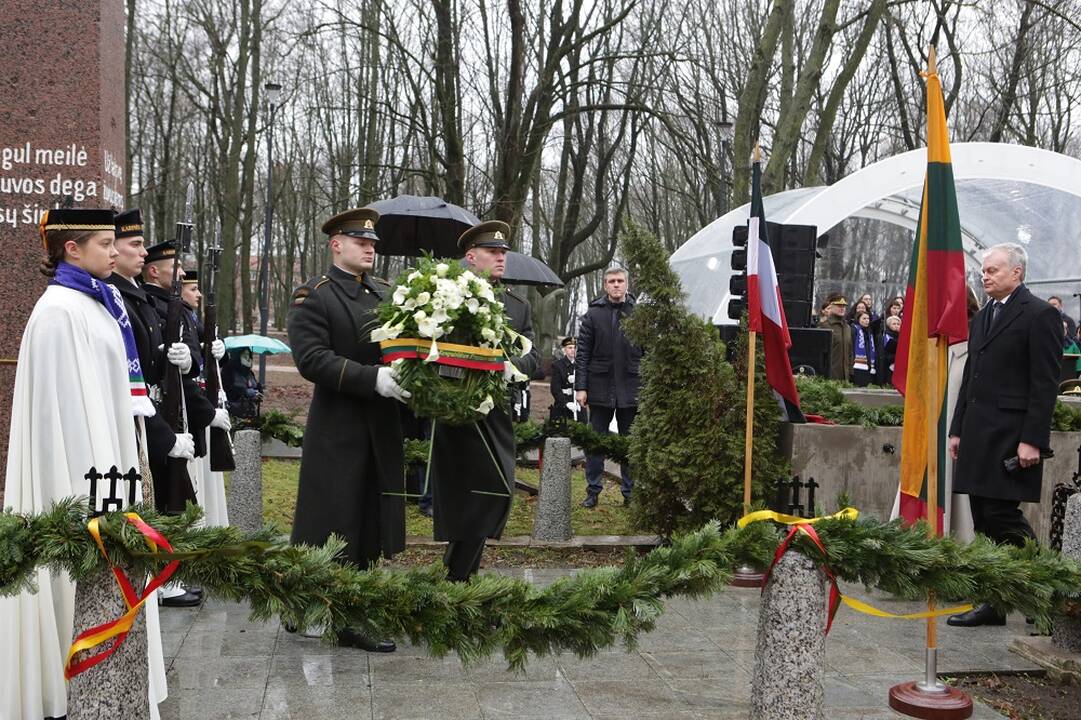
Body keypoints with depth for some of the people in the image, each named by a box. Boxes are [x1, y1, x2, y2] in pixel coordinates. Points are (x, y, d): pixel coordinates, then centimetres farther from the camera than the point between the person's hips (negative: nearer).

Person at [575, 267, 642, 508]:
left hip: (631, 389, 0)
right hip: (600, 388, 0)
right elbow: (582, 353, 1)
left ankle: (630, 492, 16)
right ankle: (593, 491, 16)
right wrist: (580, 386, -5)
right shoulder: (593, 313, 3)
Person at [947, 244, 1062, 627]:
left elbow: (1045, 383, -12)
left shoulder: (1040, 315, -6)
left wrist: (1033, 440, -17)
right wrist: (957, 429, 17)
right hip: (977, 435, 8)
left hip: (1010, 437, -8)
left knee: (1002, 515, -11)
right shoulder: (982, 317, 18)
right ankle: (995, 602, 14)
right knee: (984, 521, 8)